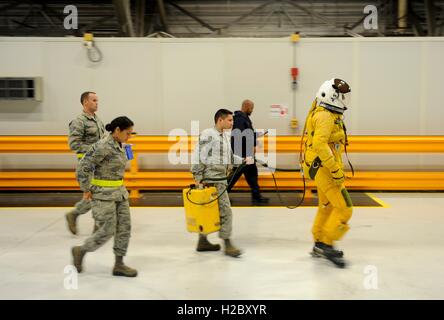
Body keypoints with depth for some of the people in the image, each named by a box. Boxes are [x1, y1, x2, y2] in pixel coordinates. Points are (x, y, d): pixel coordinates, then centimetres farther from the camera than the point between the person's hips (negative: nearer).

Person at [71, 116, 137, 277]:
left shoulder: (118, 145, 8)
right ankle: (80, 251, 19)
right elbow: (83, 166, -20)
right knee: (107, 231, -3)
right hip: (103, 194, -9)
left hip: (119, 192, 9)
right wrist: (86, 190, -13)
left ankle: (119, 265, 14)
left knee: (124, 228, 6)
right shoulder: (103, 146, -20)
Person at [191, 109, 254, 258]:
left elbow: (229, 156, 21)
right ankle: (227, 244, -2)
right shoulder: (208, 134, -13)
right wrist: (198, 177, -18)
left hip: (221, 179, 9)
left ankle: (202, 241, 24)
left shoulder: (224, 136, 16)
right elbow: (198, 156, -16)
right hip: (212, 179, -9)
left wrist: (244, 160, 7)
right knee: (225, 210, -8)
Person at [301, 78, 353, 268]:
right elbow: (319, 144, -30)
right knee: (344, 208, -9)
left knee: (327, 206, 19)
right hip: (324, 169, -11)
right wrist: (335, 169, -28)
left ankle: (319, 245, 30)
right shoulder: (325, 116, -18)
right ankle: (326, 245, -2)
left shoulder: (329, 115, 15)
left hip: (322, 168, 11)